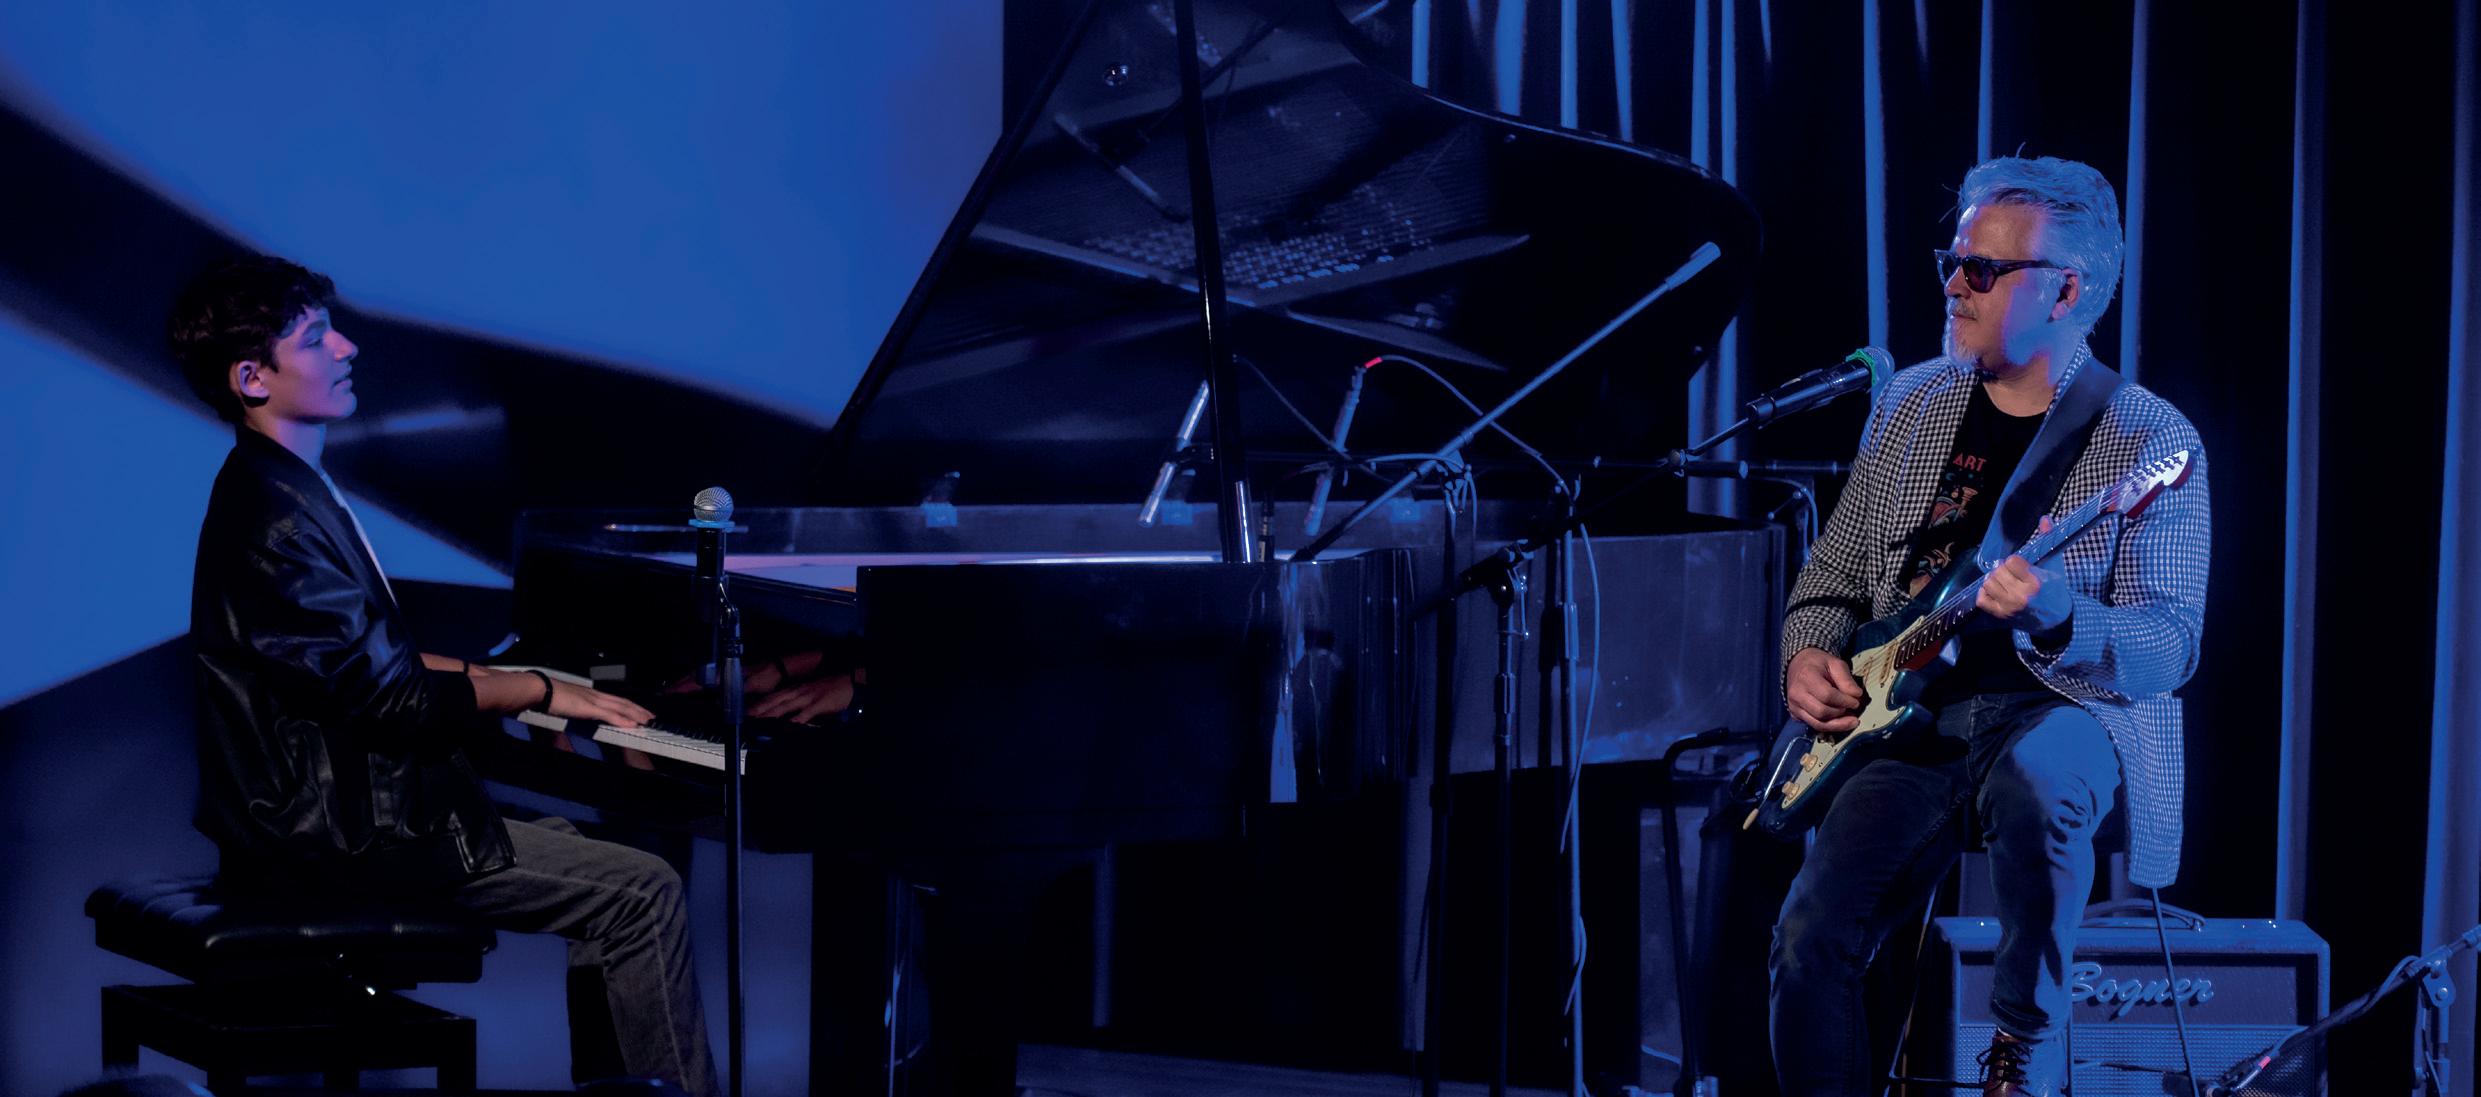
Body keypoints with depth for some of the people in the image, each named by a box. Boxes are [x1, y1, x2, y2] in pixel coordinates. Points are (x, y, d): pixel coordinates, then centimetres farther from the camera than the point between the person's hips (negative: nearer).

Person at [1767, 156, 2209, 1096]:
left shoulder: (2153, 442, -6)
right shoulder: (1911, 403, 11)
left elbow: (2170, 646, -13)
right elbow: (1834, 572, 21)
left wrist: (2055, 622, -32)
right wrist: (1808, 656, 0)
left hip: (2070, 710, -4)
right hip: (1916, 714, 4)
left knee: (2027, 777, -40)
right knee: (1808, 945, -19)